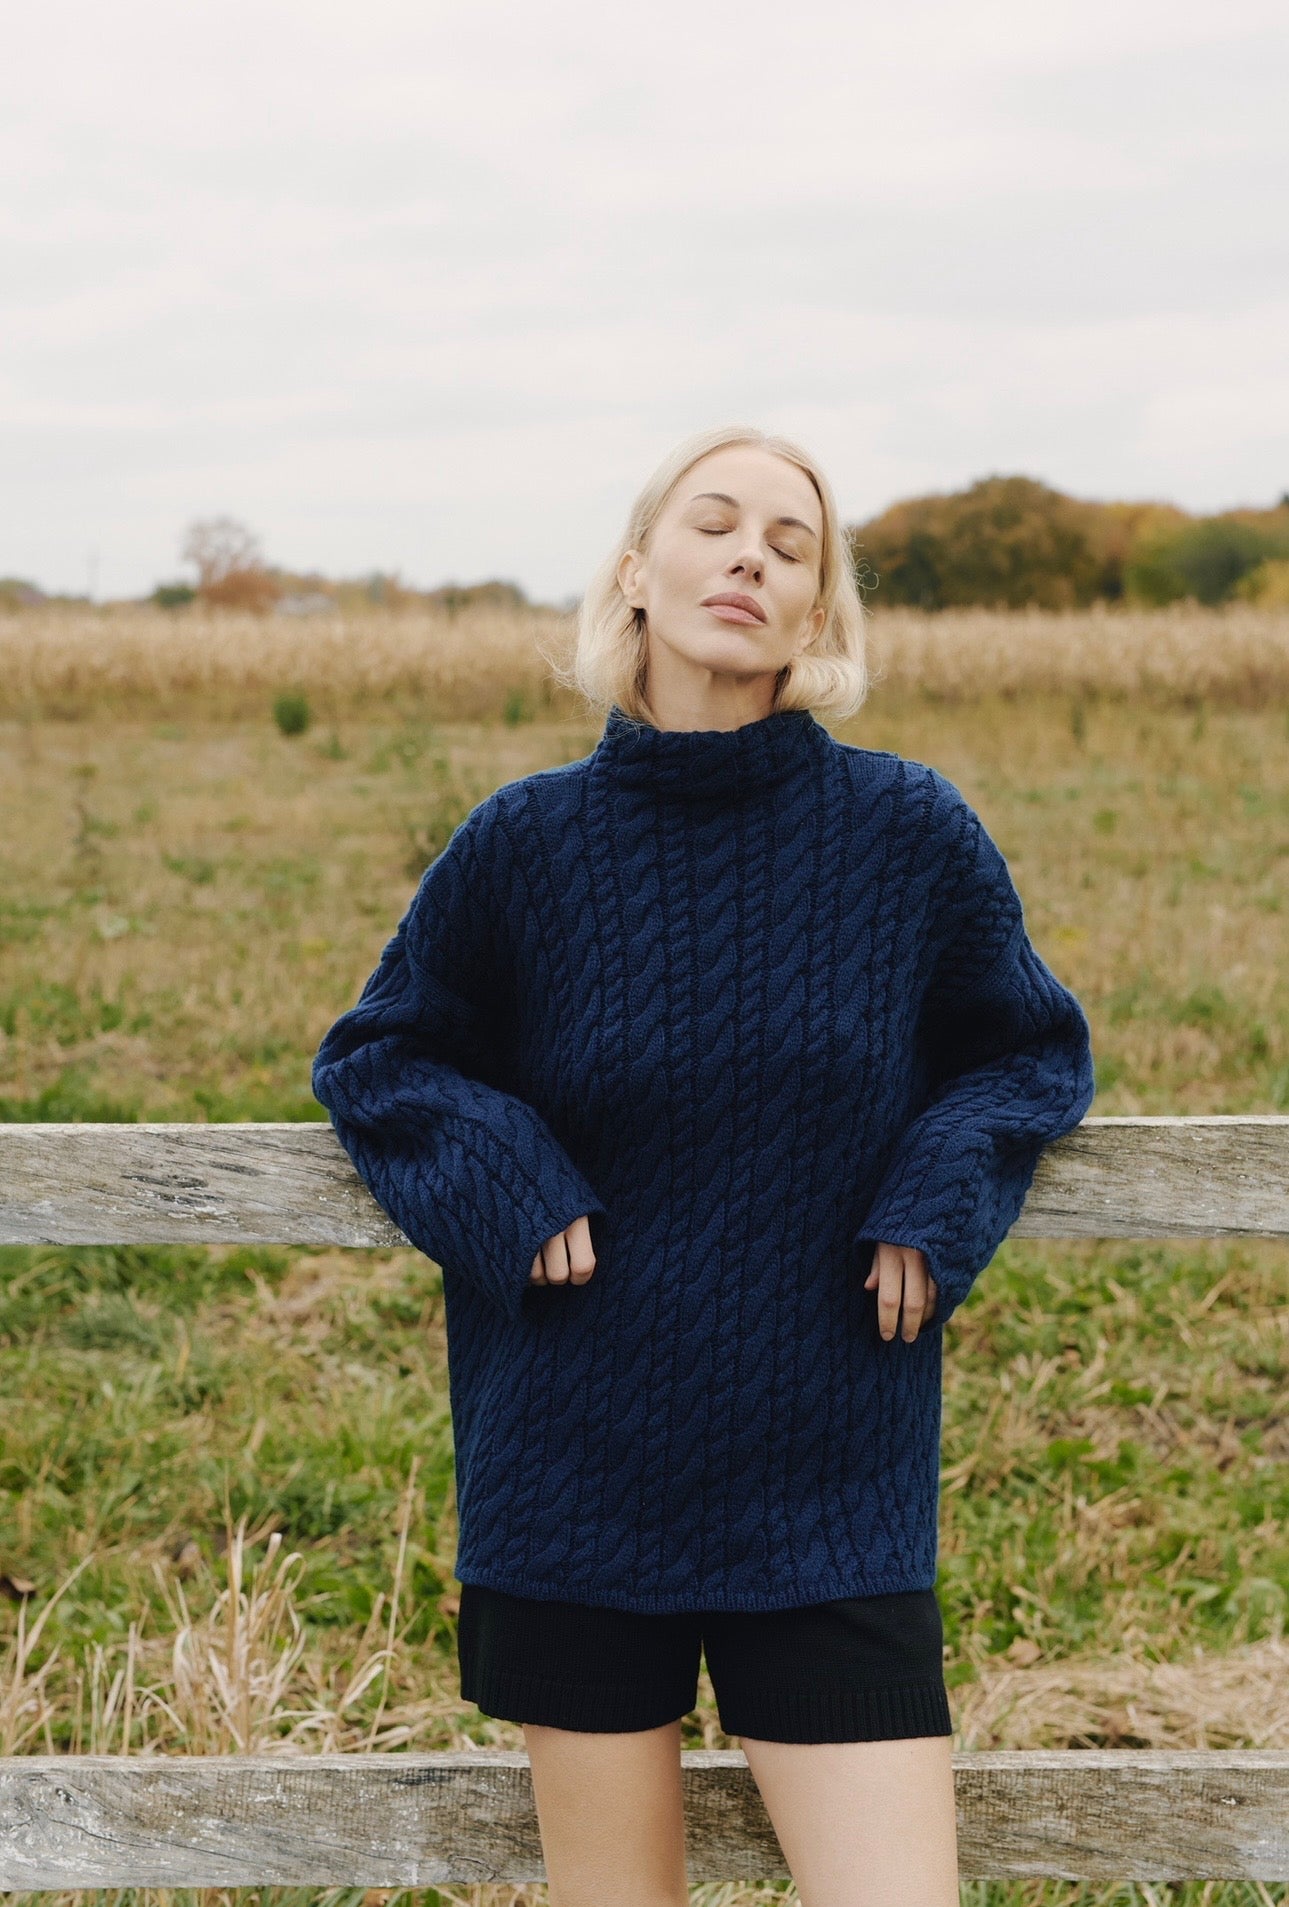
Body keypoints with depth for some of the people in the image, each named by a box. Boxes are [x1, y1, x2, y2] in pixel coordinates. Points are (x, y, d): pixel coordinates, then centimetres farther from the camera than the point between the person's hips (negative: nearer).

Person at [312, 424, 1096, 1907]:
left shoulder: (911, 832, -4)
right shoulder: (528, 842, -2)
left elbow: (1030, 1051, 12)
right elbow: (376, 1058, 12)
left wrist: (937, 1201, -6)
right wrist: (505, 1187, -7)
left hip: (830, 1491, 0)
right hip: (574, 1488, 1)